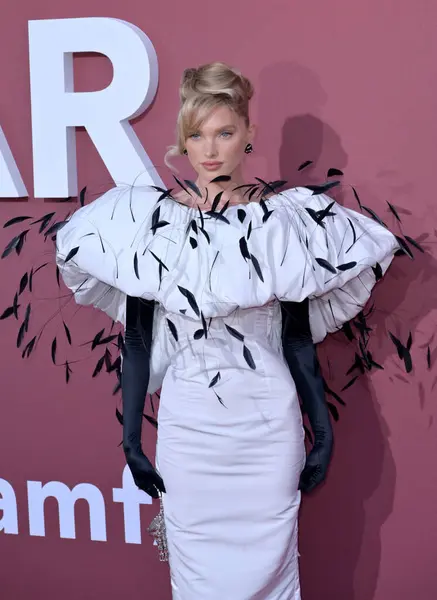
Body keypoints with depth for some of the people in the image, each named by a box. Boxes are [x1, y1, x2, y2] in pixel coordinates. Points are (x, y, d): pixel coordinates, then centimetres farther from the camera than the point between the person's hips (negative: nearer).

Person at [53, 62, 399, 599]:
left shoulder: (284, 219, -1)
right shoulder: (150, 221, -2)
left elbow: (297, 337, 4)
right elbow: (138, 340, 1)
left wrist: (323, 432, 3)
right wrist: (131, 440, 0)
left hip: (269, 424, 0)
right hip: (186, 426, 0)